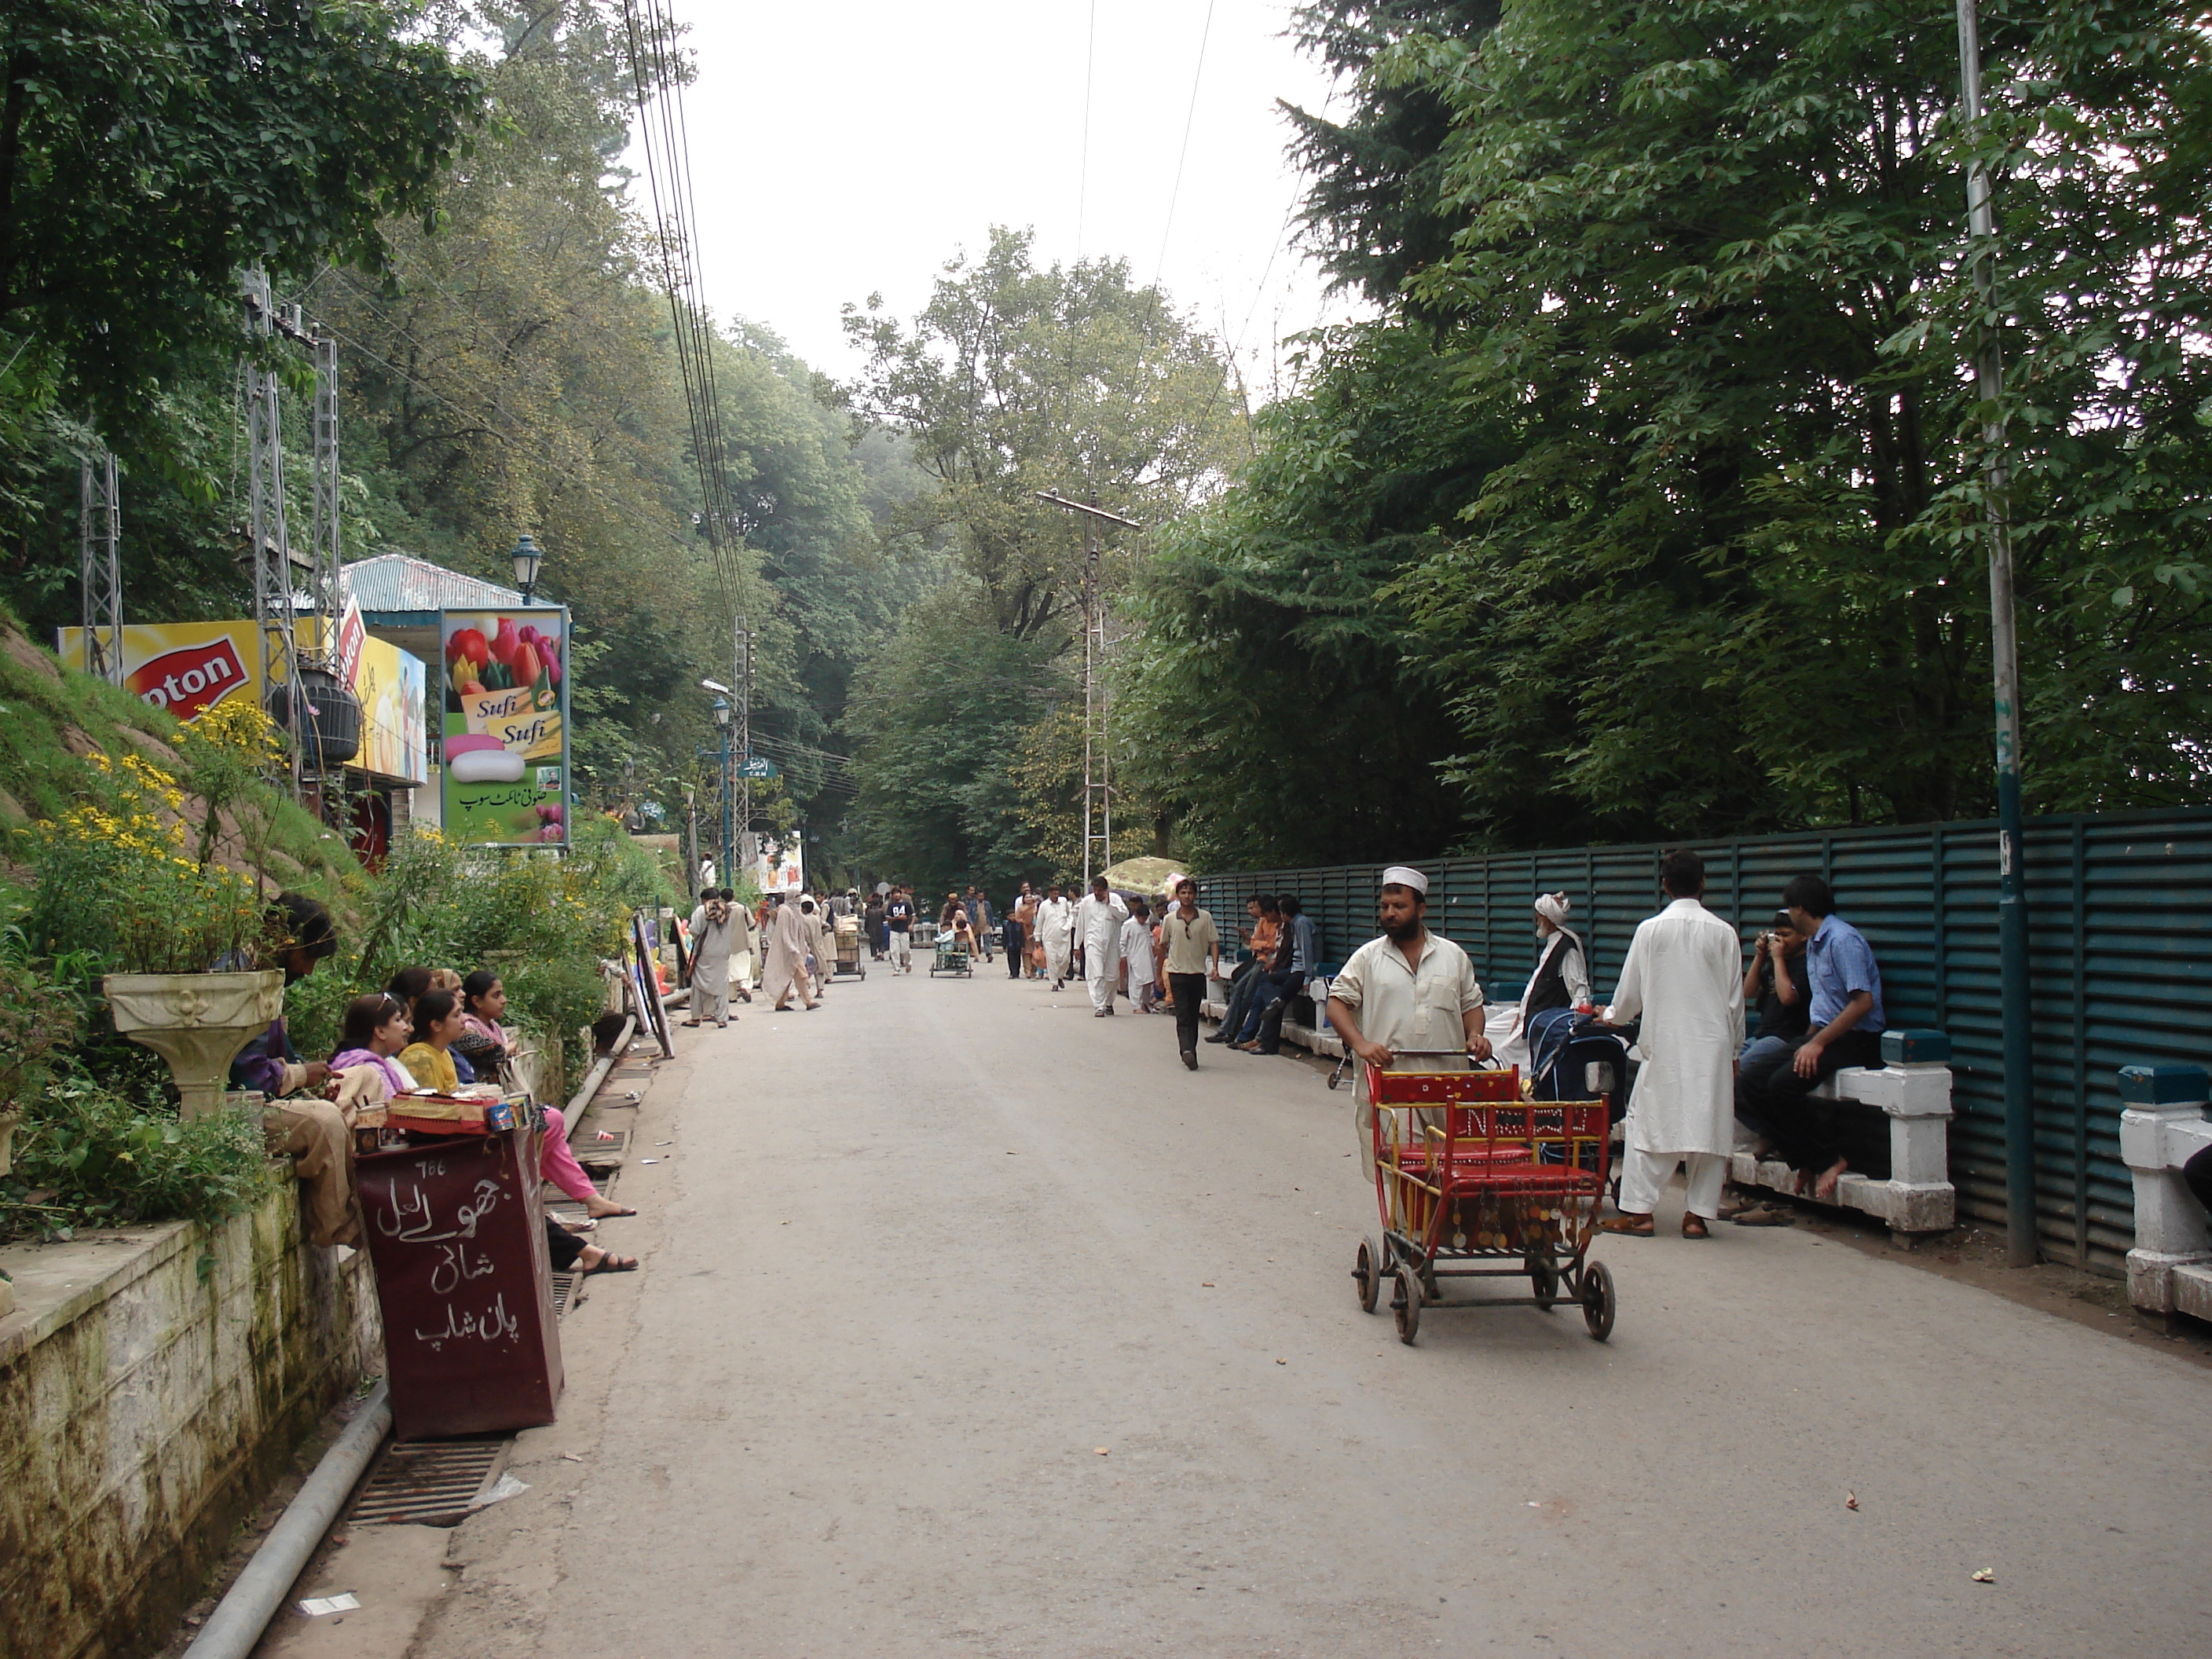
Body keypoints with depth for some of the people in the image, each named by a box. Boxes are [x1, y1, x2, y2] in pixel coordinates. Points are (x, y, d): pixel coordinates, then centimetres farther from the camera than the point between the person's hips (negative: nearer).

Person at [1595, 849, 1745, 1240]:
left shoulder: (1650, 929, -3)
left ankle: (1638, 1211, 4)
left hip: (1664, 1044, -1)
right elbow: (1734, 998, 5)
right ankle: (1698, 1214, 8)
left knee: (1647, 1122, 5)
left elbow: (1630, 991, 4)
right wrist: (1733, 1049, 16)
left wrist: (1612, 1015, 26)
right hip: (1712, 1044, 1)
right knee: (1708, 1126, 7)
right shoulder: (1723, 932, 0)